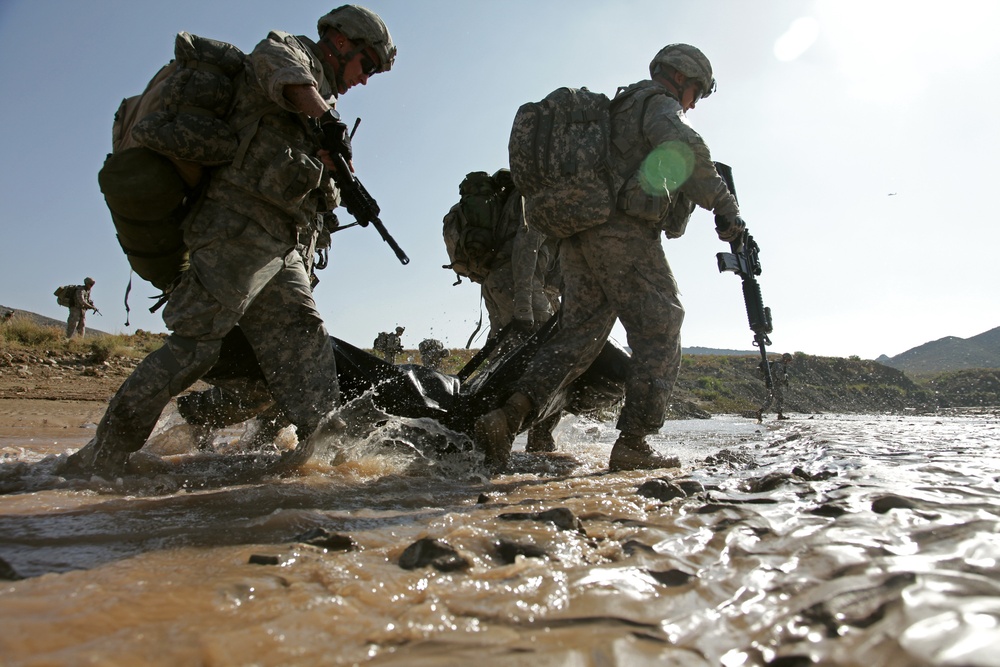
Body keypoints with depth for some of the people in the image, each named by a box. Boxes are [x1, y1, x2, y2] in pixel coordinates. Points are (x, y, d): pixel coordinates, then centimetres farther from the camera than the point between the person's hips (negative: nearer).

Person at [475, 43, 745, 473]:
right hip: (623, 235, -8)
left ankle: (508, 416, -10)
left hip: (577, 236, 8)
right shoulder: (659, 103, 5)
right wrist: (724, 206, -15)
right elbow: (685, 147, -17)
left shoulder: (616, 110, 32)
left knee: (576, 337, 6)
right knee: (659, 338, 0)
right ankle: (632, 445, -4)